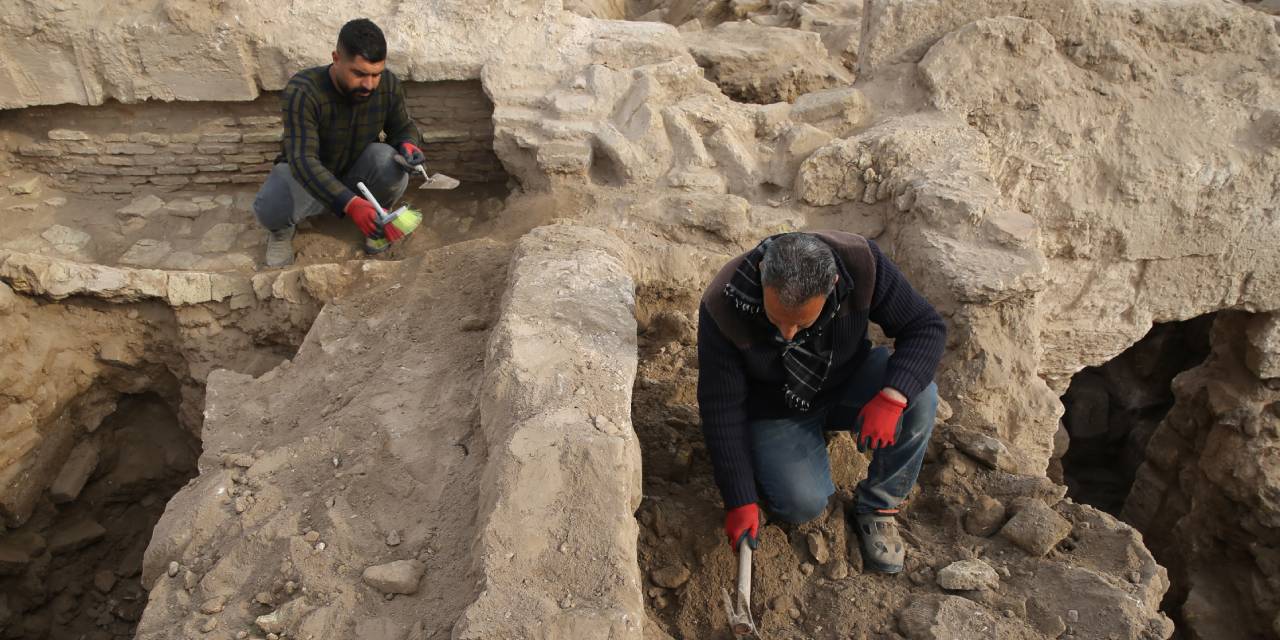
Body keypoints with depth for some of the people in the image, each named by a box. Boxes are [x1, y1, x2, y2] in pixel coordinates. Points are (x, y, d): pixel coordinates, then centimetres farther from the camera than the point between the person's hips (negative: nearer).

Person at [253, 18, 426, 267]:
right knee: (270, 207, -35)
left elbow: (403, 127, 1)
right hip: (303, 174, -2)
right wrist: (350, 205, -57)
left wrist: (408, 144, -27)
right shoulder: (302, 92, -32)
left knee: (391, 163, -31)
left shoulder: (389, 85, -20)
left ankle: (376, 218, 1)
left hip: (356, 172, 3)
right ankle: (281, 229, 5)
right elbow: (303, 160, -40)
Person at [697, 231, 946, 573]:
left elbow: (927, 326, -19)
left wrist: (892, 397, -37)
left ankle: (876, 506, -5)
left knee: (919, 397, -26)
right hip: (775, 410, -2)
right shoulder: (723, 308, -33)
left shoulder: (860, 262, -30)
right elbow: (721, 410, -24)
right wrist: (740, 501, -21)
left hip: (847, 383, 2)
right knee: (803, 504, -22)